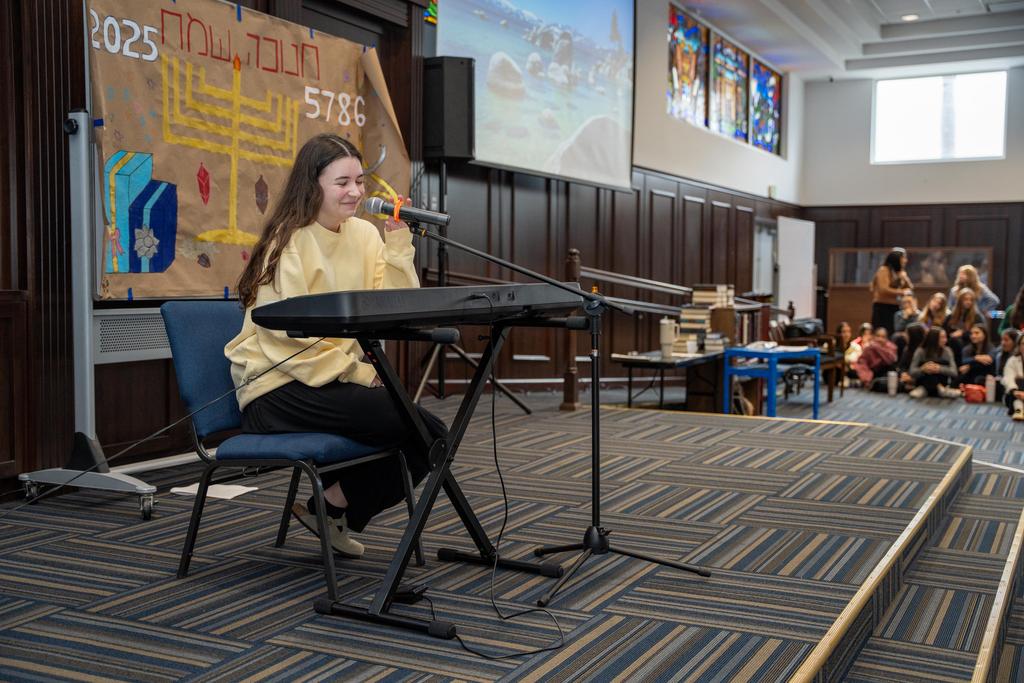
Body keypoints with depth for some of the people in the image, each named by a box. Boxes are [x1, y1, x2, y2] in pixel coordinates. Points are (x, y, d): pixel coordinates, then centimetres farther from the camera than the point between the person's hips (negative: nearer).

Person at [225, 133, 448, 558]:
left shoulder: (364, 235, 9)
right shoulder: (288, 243, -11)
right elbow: (287, 339, -16)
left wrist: (398, 243, -10)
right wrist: (359, 374, -20)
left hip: (335, 380, 8)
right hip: (279, 388, -7)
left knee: (430, 437, -5)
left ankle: (337, 510, 12)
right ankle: (333, 506, 2)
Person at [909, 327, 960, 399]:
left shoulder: (947, 351, 0)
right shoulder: (921, 351, -6)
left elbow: (954, 372, -9)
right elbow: (912, 372, -11)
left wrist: (940, 369, -29)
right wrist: (923, 369, -32)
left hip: (940, 383, 2)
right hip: (922, 382, -2)